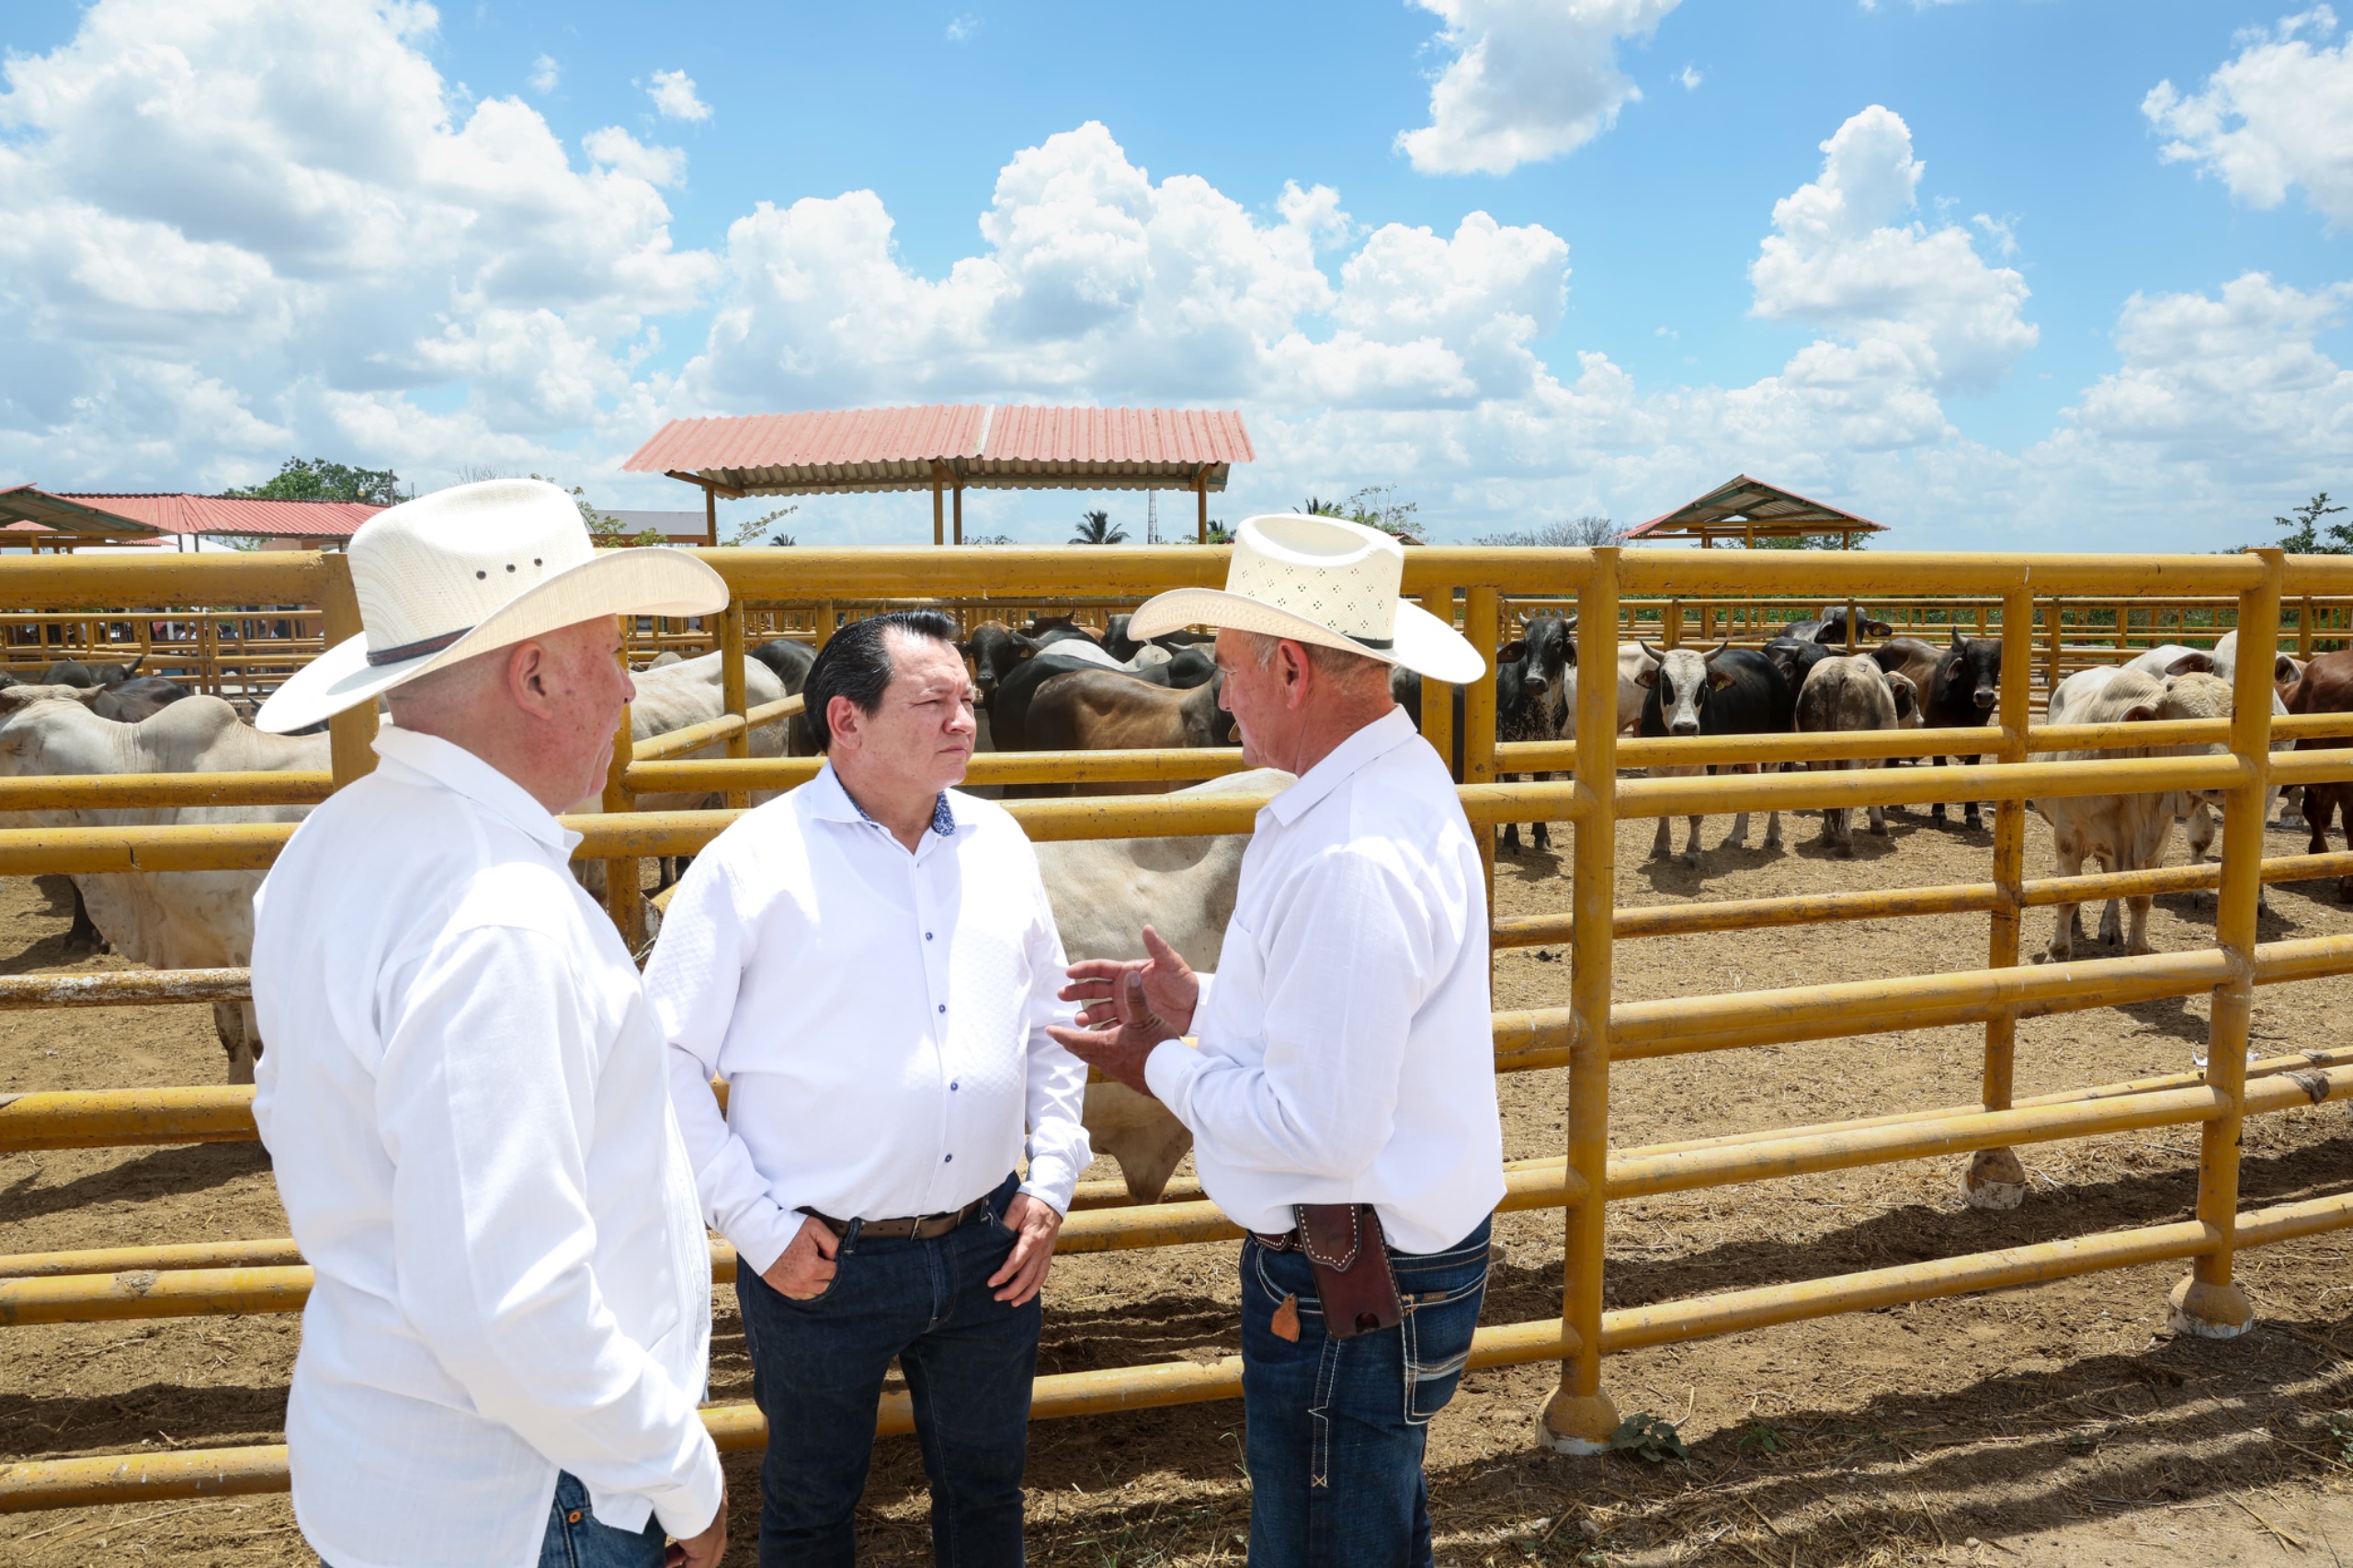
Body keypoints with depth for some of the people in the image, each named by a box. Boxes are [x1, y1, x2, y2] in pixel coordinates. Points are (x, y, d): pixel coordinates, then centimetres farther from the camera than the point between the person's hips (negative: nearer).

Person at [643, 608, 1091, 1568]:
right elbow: (664, 1059, -9)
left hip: (987, 1248, 4)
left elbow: (1052, 1022, 12)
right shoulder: (752, 862, -12)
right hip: (820, 1263, -4)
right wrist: (756, 1225, -11)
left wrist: (1053, 1178, 5)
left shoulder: (998, 843, 3)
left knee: (986, 1488, 22)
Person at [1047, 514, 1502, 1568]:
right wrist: (1201, 1006, 9)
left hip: (1344, 1298, -10)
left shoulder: (1349, 864, -30)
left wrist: (1160, 1069, -14)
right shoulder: (1399, 780, 5)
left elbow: (1321, 1128, -28)